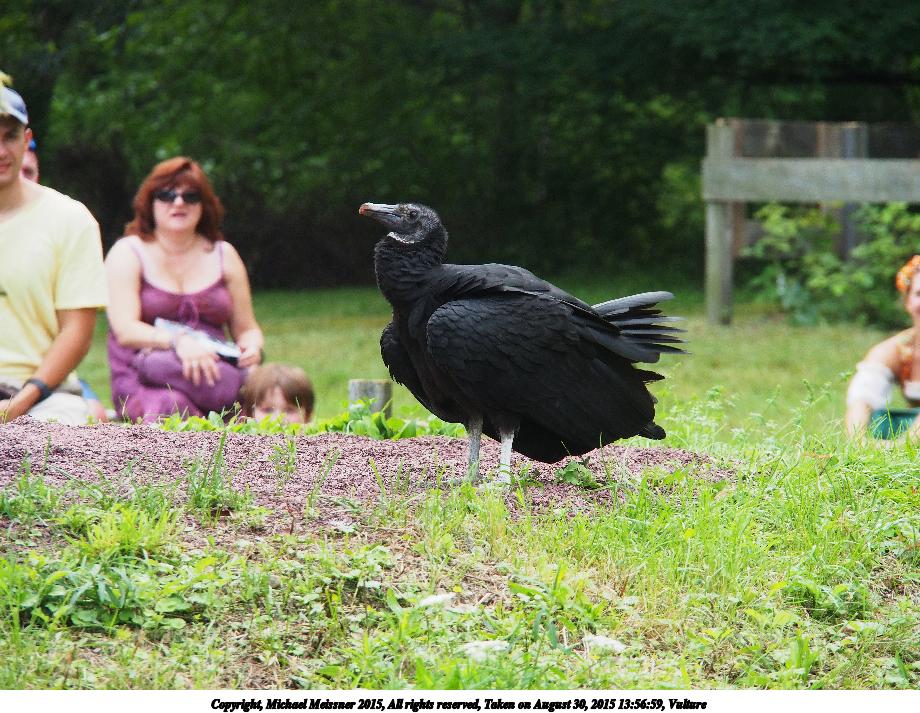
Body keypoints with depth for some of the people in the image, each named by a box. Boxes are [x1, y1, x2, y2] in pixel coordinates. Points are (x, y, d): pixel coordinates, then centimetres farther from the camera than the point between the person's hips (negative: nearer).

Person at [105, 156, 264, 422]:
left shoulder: (223, 255, 19)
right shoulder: (128, 253, 7)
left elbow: (246, 328, 21)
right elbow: (125, 330, -7)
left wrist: (252, 347, -6)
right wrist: (178, 341, -26)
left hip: (212, 368, 2)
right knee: (172, 406, -40)